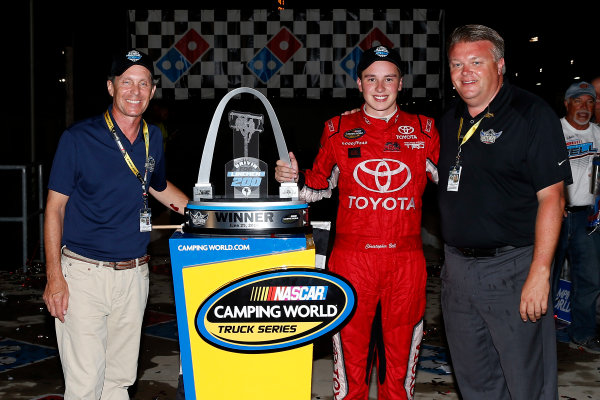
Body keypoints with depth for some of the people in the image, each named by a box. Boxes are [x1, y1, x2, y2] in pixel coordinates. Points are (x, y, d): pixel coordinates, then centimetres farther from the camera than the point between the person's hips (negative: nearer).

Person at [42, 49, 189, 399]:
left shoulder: (154, 138, 8)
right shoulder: (79, 138, -7)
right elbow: (55, 206, -4)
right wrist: (54, 276, -10)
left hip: (134, 274, 5)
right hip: (83, 273, -4)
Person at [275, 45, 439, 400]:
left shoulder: (424, 130, 6)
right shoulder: (339, 130, 6)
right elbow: (320, 185, 16)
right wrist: (295, 178, -3)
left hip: (406, 259, 1)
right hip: (352, 256, 0)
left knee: (401, 353, 11)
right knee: (351, 348, 7)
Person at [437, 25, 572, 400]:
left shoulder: (532, 114, -10)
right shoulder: (450, 120, 10)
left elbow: (551, 198, -14)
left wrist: (540, 273, -19)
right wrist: (451, 258, 13)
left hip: (513, 267, -6)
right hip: (457, 266, 7)